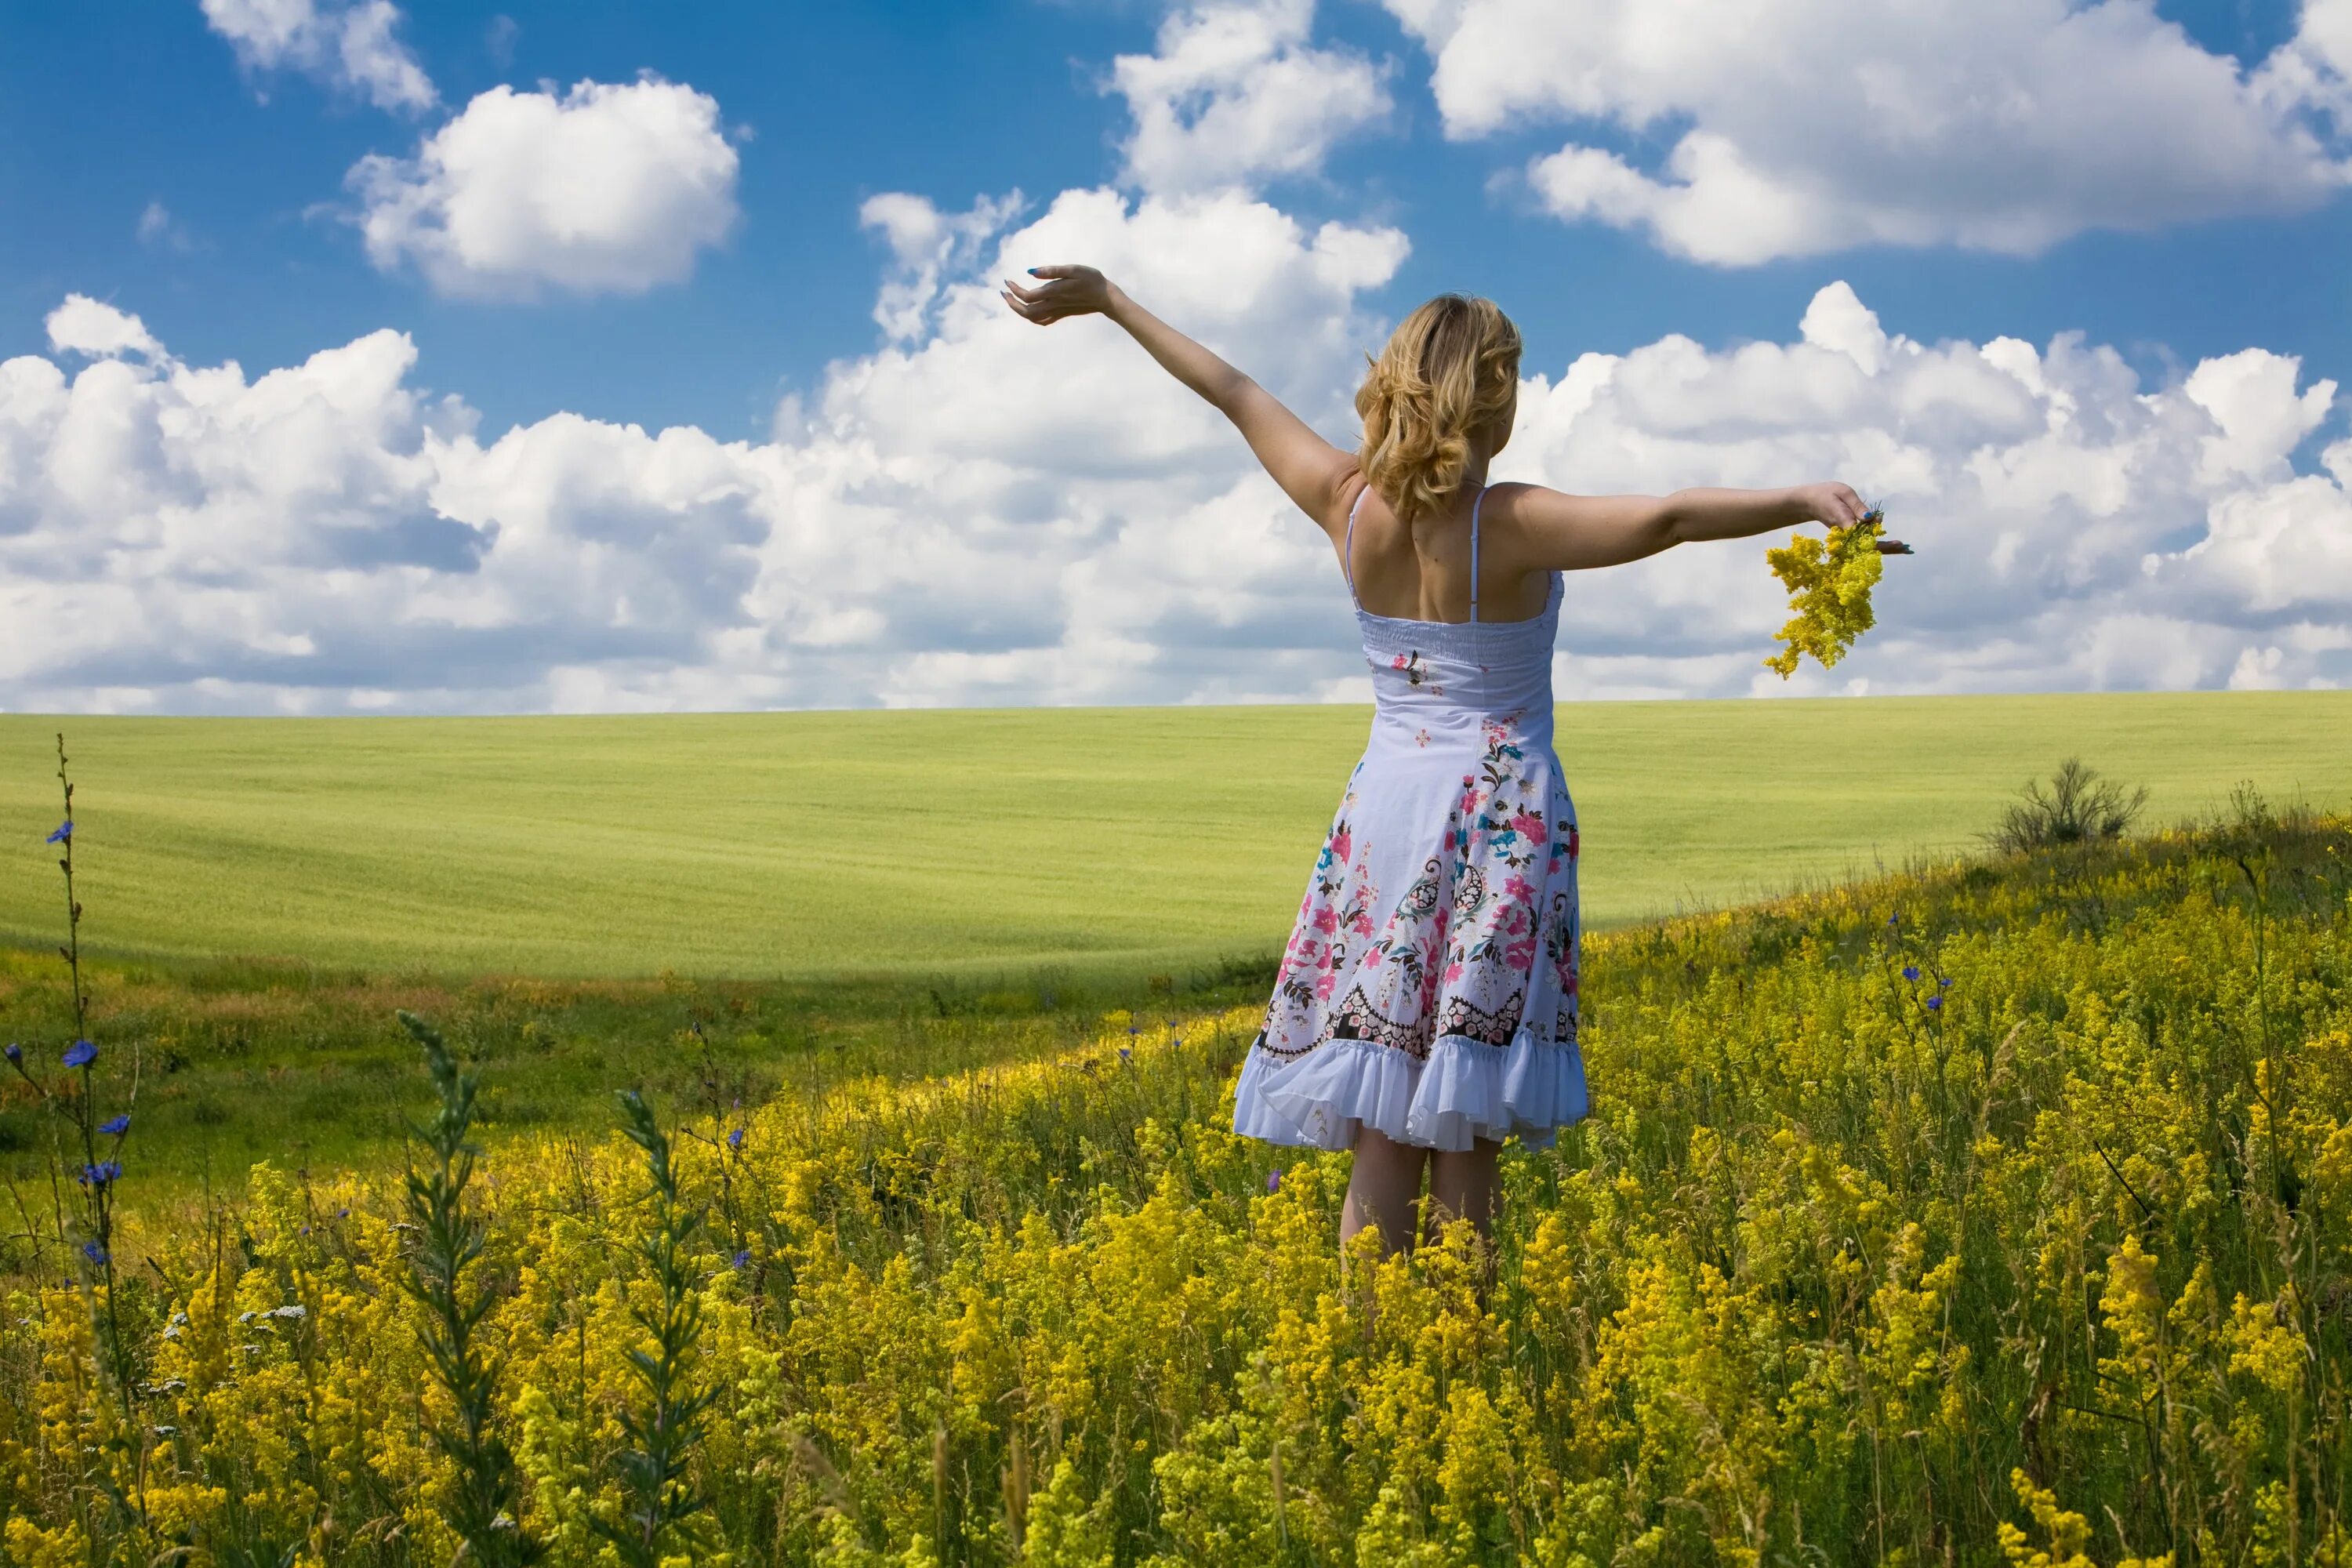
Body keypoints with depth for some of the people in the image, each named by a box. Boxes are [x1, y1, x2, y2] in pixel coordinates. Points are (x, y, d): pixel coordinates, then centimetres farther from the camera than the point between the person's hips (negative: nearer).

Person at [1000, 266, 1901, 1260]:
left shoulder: (1347, 506, -3)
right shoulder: (1513, 527, -15)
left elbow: (1235, 396, 8)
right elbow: (1666, 519, -29)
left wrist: (1107, 299, 19)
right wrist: (1805, 500, -30)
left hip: (1388, 810, 4)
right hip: (1503, 819, -3)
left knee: (1380, 1141, 4)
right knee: (1463, 1149, 1)